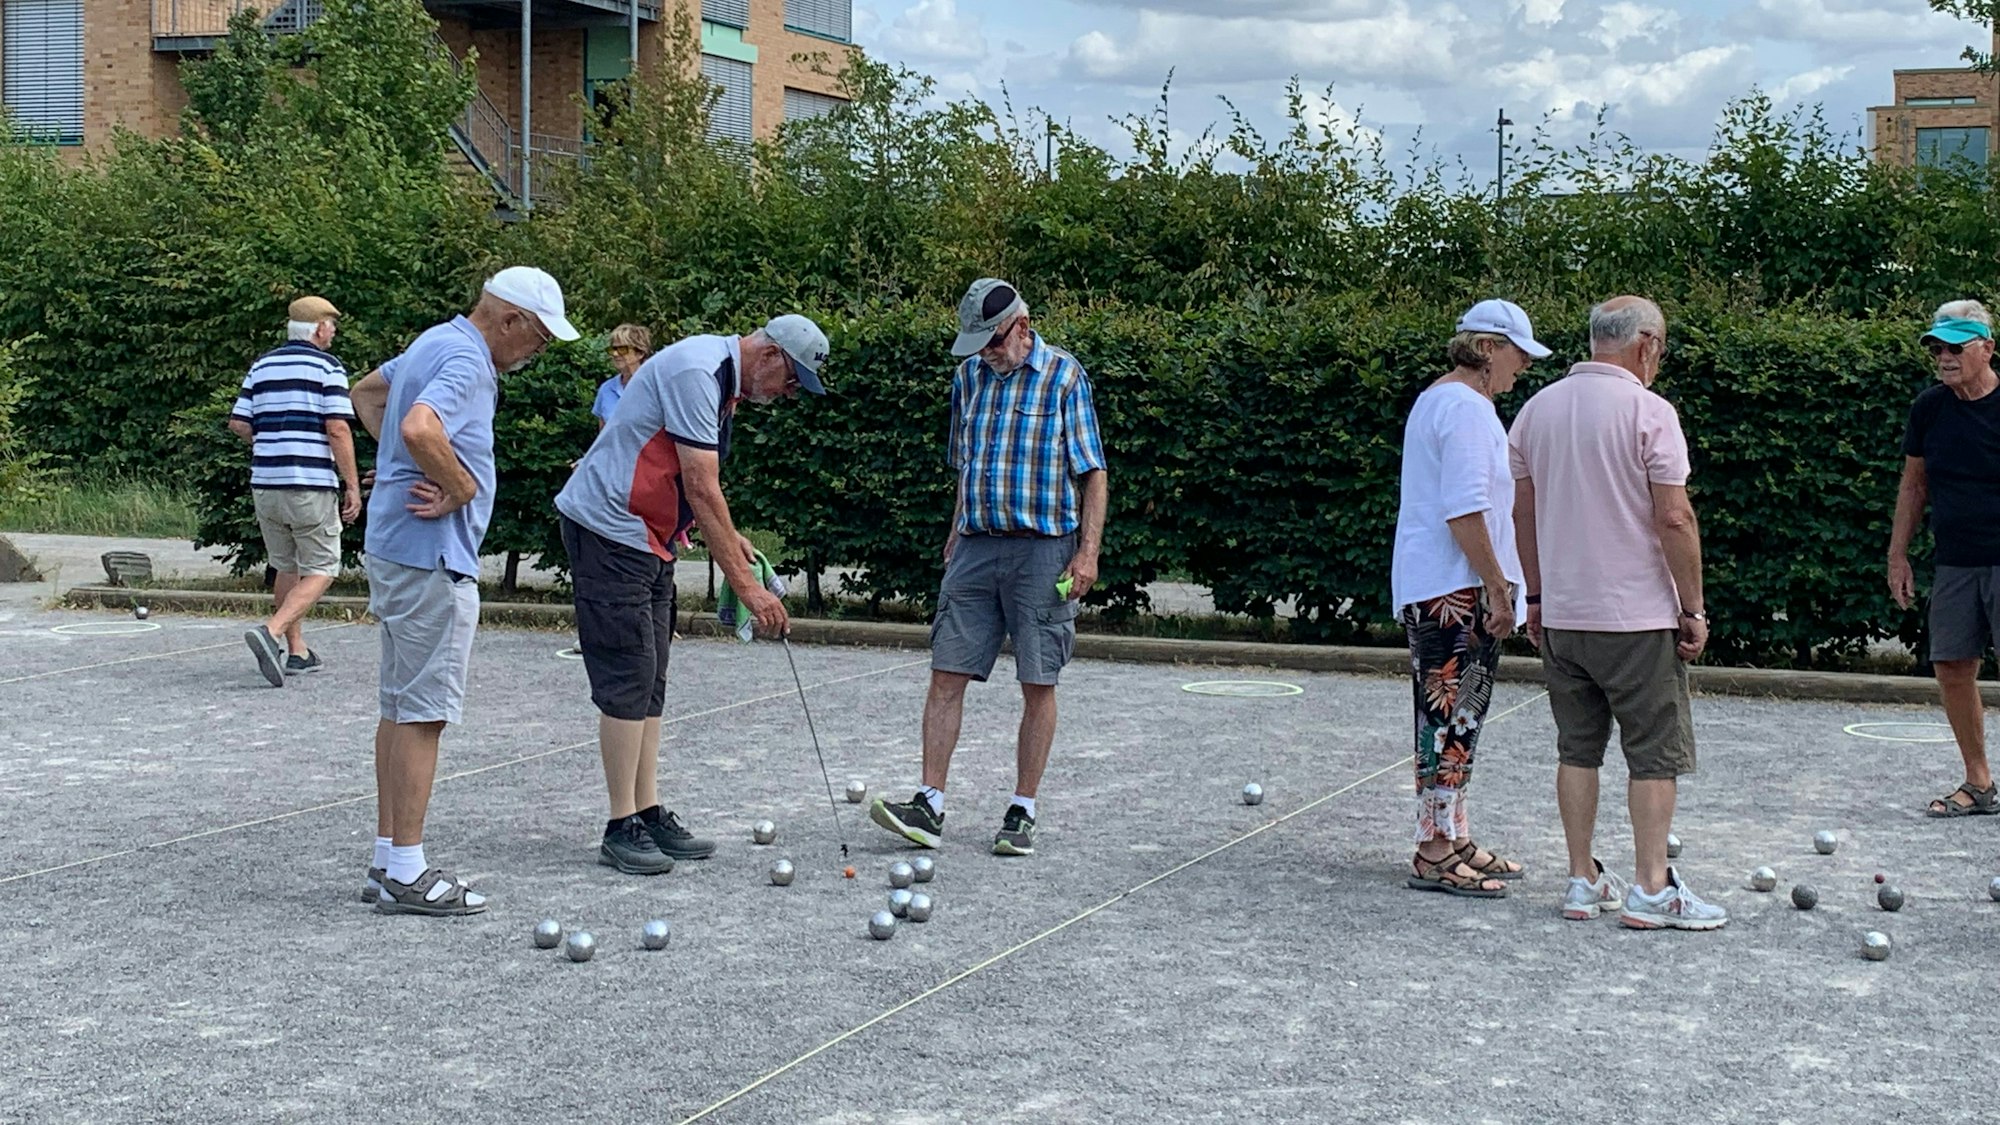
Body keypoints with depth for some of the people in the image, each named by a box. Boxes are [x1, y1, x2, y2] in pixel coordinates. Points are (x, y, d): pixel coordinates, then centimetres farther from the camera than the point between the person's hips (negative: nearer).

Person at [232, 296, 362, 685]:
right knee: (321, 570, 0)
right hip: (312, 484, -6)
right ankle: (271, 632, -20)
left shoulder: (261, 366, 12)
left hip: (265, 482, 6)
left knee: (286, 569, 17)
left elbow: (239, 424, 9)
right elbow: (338, 429, -13)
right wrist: (353, 486, -9)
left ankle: (297, 652, 19)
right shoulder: (327, 367, -5)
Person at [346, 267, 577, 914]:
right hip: (430, 555, -10)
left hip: (397, 549, 10)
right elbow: (420, 428, -36)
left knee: (401, 706, 13)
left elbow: (367, 392, 31)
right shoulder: (465, 362, -17)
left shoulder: (436, 344, 15)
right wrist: (463, 487, -19)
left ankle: (389, 859, 19)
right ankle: (406, 875, -4)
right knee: (423, 711, -7)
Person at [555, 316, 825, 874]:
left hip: (648, 539, 10)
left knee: (649, 682, 9)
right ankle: (622, 828, -6)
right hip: (607, 529, -10)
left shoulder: (726, 382, 11)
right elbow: (702, 491, -24)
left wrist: (731, 539, 8)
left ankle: (649, 814, 13)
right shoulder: (696, 373, -21)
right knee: (628, 678, -10)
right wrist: (746, 587, -23)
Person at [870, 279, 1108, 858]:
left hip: (1043, 549, -5)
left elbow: (1093, 473, -4)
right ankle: (930, 805, 2)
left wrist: (1088, 552, -11)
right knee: (947, 674, -1)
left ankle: (1022, 812, 9)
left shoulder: (1064, 376, -3)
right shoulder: (969, 375, 12)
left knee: (1038, 685, 1)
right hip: (975, 548, 5)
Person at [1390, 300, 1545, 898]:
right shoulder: (1468, 407, -15)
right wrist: (1498, 588, -17)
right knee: (1452, 719, -7)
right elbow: (1466, 512, -21)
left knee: (1453, 719, 15)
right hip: (1455, 592, -11)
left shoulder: (1436, 399, 19)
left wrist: (1495, 585, 24)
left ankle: (1453, 838, 23)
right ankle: (1435, 855, -4)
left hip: (1431, 592, 11)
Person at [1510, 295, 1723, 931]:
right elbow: (1674, 520, -15)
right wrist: (1693, 608, -7)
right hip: (1638, 616, -6)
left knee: (1578, 747, 11)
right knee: (1656, 752, 2)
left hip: (1561, 614, 6)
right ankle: (1651, 890, 2)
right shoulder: (1648, 412, -12)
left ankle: (1583, 882, 14)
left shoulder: (1538, 408, 7)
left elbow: (1524, 513, 11)